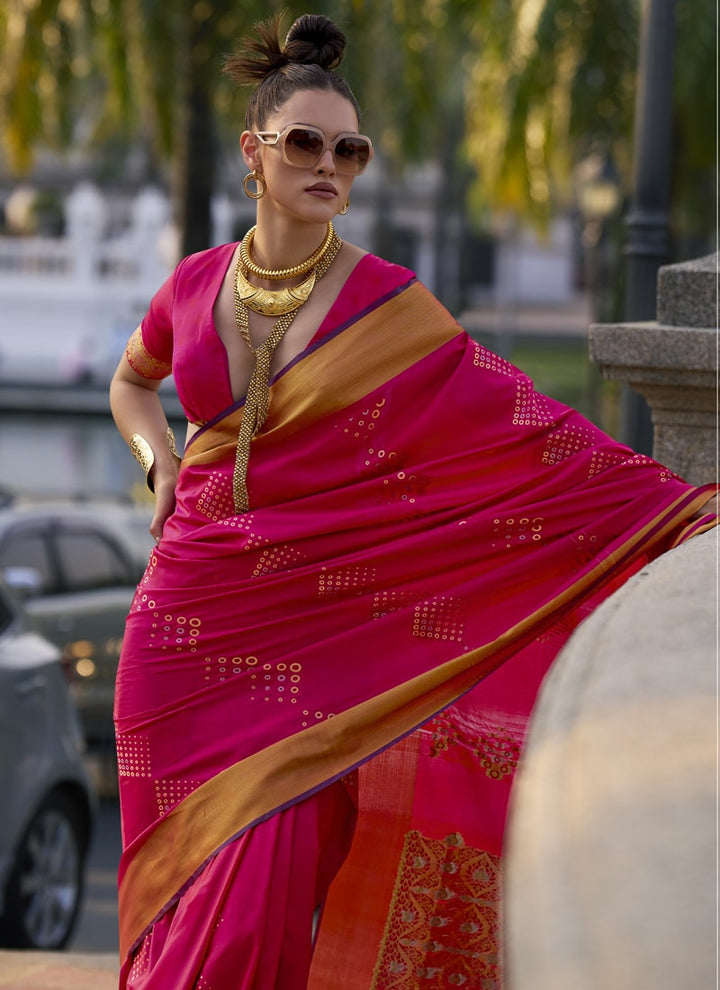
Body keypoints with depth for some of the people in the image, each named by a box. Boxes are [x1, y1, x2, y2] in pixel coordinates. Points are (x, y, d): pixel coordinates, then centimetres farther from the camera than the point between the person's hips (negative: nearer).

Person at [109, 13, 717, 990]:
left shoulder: (385, 305, -5)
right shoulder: (196, 285, 5)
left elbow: (520, 422, -9)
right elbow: (131, 380, 27)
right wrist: (159, 461, 7)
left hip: (310, 630, -3)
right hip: (188, 617, 3)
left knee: (265, 880, -7)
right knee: (187, 880, 6)